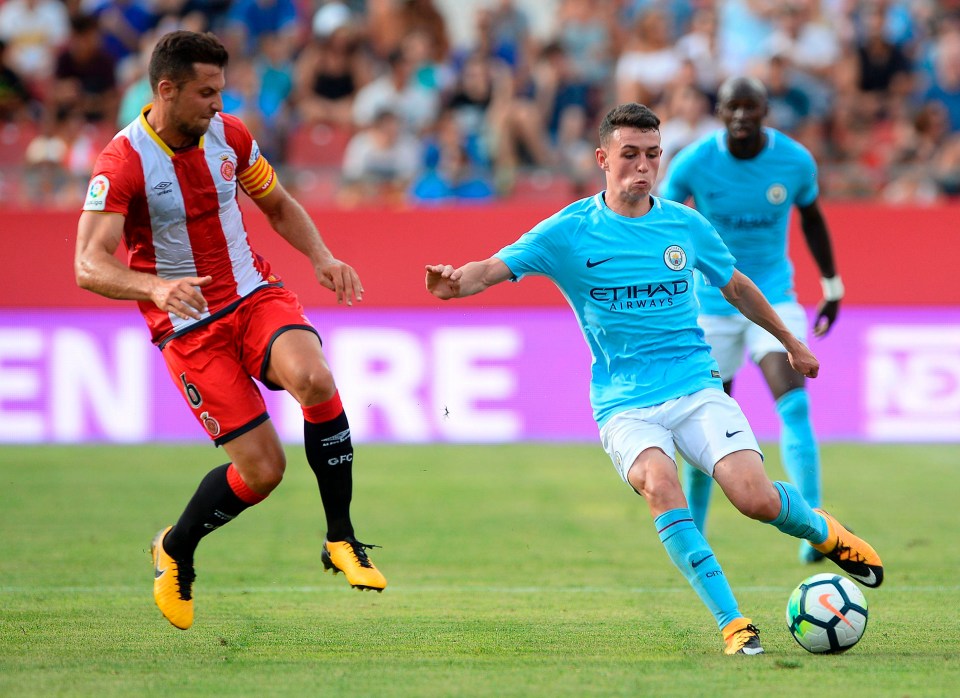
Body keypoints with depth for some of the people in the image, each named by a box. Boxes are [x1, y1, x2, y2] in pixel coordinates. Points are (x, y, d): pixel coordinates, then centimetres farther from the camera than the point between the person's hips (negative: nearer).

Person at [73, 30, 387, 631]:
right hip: (189, 327, -4)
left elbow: (278, 205, 17)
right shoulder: (122, 164, -17)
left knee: (314, 379, -30)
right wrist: (156, 288, -43)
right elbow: (90, 266, -24)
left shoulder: (229, 134, 0)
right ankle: (175, 552, 20)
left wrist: (322, 257, -1)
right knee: (261, 469, -11)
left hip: (256, 294, 4)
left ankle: (341, 538, -14)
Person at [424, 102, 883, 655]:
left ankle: (823, 532, 18)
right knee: (660, 482, -33)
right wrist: (455, 283, -35)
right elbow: (495, 268, -12)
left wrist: (792, 344, 33)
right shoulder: (569, 231, -3)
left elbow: (735, 286, 22)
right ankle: (733, 624, -27)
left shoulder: (685, 224, 6)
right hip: (625, 404, -2)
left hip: (697, 388, 2)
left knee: (757, 498, -19)